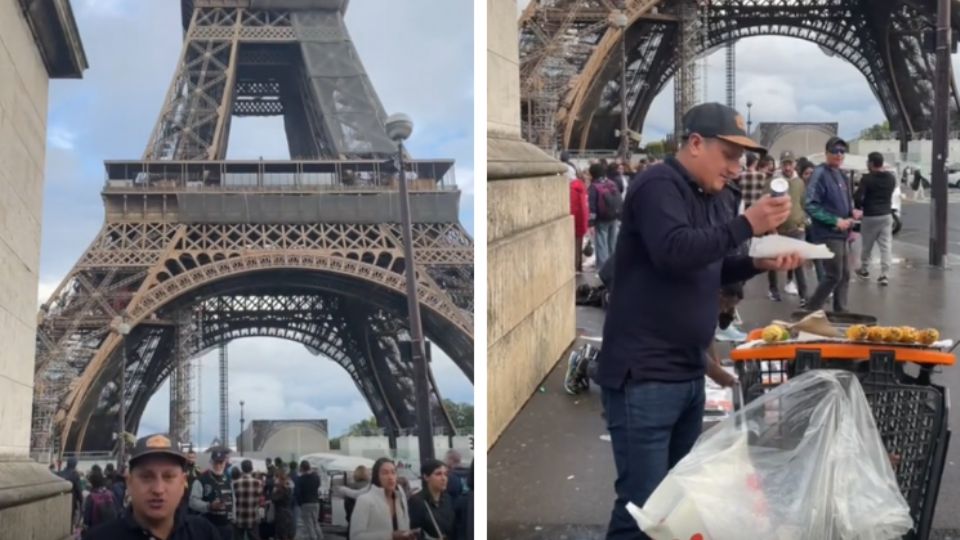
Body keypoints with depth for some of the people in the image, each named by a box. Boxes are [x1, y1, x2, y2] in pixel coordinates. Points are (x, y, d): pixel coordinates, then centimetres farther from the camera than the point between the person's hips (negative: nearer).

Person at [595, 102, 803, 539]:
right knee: (644, 505, -10)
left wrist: (759, 264, 6)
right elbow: (674, 252, -29)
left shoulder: (707, 195, 16)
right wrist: (746, 225, -27)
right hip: (645, 377, -10)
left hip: (688, 374, 10)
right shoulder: (659, 185, -13)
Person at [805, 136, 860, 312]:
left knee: (845, 275, 11)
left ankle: (841, 312, 20)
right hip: (828, 234, -9)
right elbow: (810, 206, -21)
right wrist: (835, 221, -21)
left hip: (842, 233, 9)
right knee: (834, 276, -8)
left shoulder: (842, 175, 13)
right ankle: (811, 310, 4)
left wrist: (852, 212, 2)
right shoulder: (820, 174, -14)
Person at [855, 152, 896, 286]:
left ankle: (864, 270, 29)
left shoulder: (867, 179, -15)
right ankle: (885, 275, -4)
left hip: (870, 216, -4)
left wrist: (859, 207, 1)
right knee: (885, 246, 2)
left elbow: (857, 197, -18)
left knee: (867, 245, 13)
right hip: (886, 215, 4)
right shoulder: (891, 178, 5)